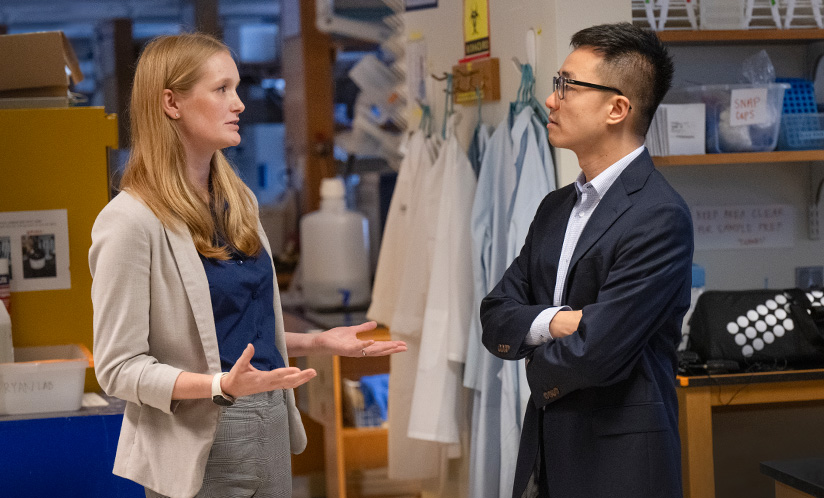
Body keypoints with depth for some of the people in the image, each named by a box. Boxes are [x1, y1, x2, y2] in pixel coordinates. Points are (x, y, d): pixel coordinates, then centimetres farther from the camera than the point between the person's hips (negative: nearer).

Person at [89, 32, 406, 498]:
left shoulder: (239, 201, 11)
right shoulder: (132, 221, -15)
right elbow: (119, 367, -16)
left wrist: (319, 341, 8)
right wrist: (222, 385, -27)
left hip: (271, 426, 7)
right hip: (201, 446, -7)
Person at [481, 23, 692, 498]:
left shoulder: (659, 217, -18)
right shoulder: (555, 208, 10)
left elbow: (595, 356, -22)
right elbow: (495, 318, 6)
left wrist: (539, 368, -1)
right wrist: (550, 322, -14)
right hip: (545, 455, 7)